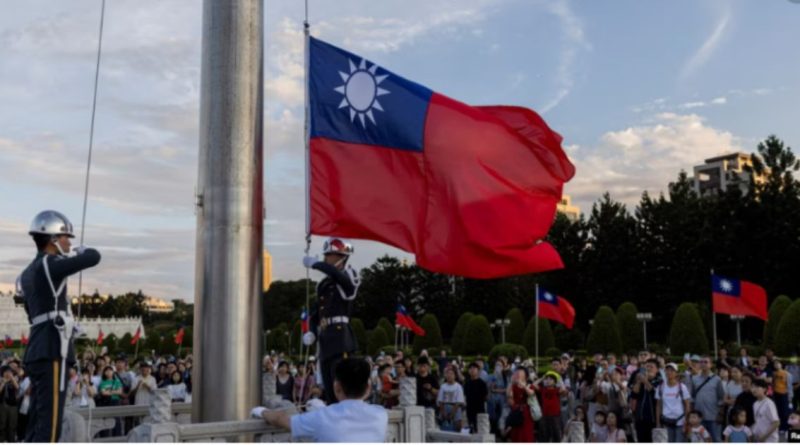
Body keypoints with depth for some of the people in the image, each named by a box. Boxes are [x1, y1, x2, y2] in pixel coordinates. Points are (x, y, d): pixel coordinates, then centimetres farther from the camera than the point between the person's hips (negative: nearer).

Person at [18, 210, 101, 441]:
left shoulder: (29, 273, 19)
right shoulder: (49, 265, -10)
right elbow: (94, 258, -16)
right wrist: (83, 251, 6)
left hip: (36, 353, 10)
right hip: (52, 352, -10)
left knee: (37, 423, 13)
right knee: (49, 422, -8)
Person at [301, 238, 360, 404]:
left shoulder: (348, 276, -1)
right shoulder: (324, 285, 20)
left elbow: (335, 272, -25)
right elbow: (315, 313, 23)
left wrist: (314, 263, -9)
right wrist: (311, 332, 5)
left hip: (340, 336, -8)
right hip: (325, 340, 8)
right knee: (328, 389, 9)